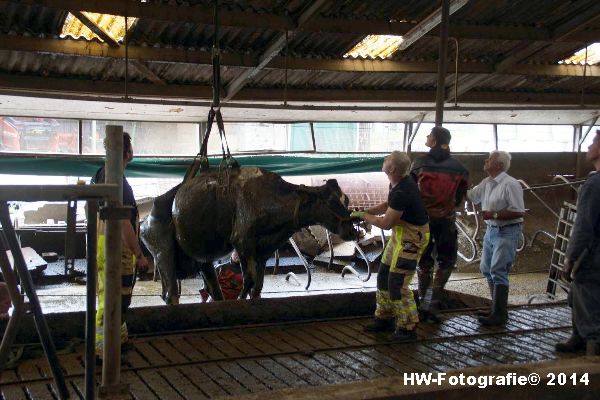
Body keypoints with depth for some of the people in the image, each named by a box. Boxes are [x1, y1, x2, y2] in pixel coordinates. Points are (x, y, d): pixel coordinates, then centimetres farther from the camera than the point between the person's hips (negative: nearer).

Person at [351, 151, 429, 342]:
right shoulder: (398, 183, 1)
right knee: (384, 276, 16)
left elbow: (385, 223, -22)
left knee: (397, 284, -7)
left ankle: (407, 328, 5)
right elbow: (388, 205, 17)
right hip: (400, 234, 10)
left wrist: (363, 215, -8)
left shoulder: (402, 192, -29)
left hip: (411, 238, -10)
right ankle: (384, 318, 28)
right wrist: (366, 212, 5)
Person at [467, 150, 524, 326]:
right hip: (491, 230, 9)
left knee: (498, 272, -10)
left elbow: (519, 212, -20)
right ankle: (498, 307, 26)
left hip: (507, 232, -9)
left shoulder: (510, 184, -17)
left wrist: (494, 214, -21)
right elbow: (471, 195, 20)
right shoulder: (487, 182, 8)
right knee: (487, 269, 14)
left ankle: (499, 315, -4)